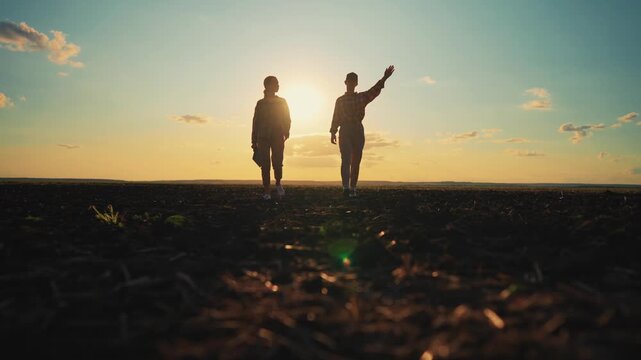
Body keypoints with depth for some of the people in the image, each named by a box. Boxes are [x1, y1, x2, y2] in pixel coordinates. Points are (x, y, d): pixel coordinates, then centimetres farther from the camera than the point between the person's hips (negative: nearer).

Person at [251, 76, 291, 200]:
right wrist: (254, 141, 7)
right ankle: (266, 191, 1)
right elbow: (255, 122, 13)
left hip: (278, 138, -1)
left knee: (277, 162, -11)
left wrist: (286, 131, -12)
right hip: (263, 138, 1)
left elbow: (287, 120, 8)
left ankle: (278, 183, 16)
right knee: (265, 165, -4)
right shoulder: (260, 103, 13)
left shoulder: (282, 102, 11)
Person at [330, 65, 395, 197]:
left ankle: (352, 188, 9)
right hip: (344, 132, -1)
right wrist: (333, 133, -2)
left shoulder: (362, 97, 12)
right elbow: (336, 118, 9)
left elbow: (375, 90, -5)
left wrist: (384, 78, -20)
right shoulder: (340, 100, 13)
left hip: (358, 131, 2)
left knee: (356, 162, 2)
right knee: (346, 159, -14)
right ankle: (346, 187, -24)